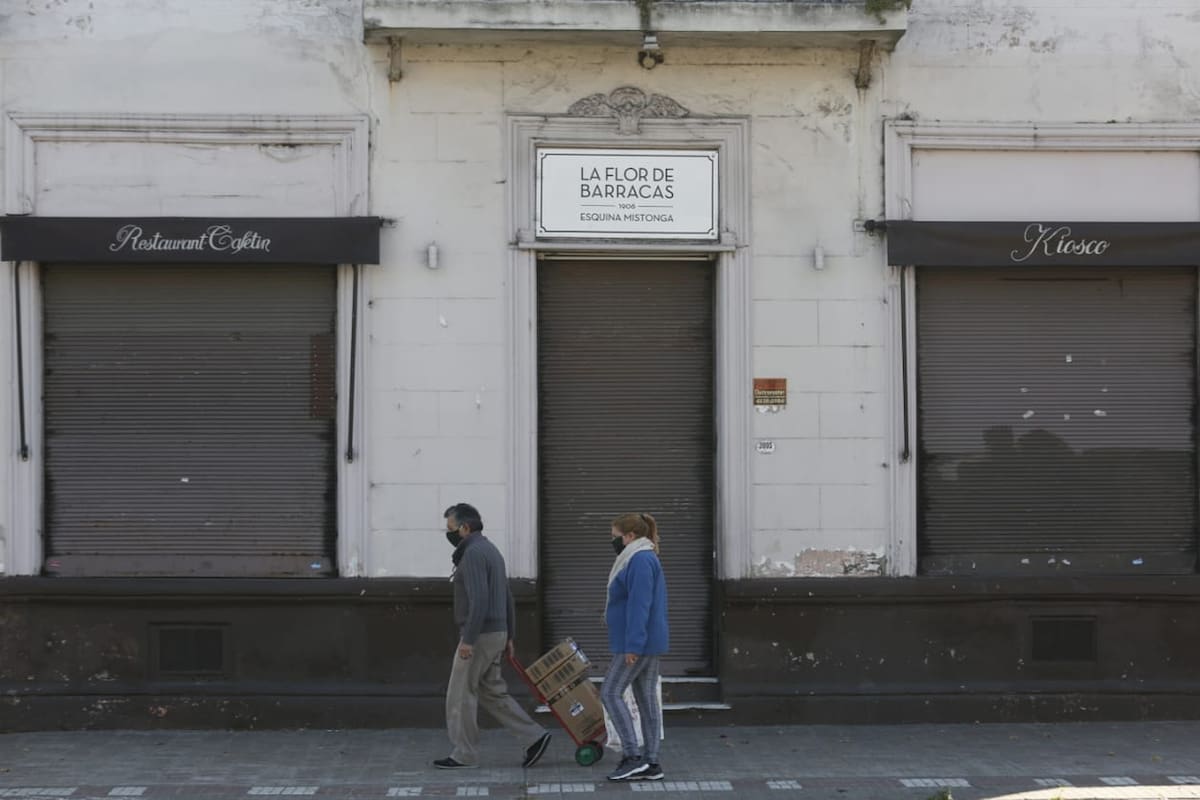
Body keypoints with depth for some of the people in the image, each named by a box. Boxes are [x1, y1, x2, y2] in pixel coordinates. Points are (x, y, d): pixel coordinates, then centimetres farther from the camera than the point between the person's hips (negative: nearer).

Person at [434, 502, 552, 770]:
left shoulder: (473, 554, -15)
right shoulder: (490, 550, 17)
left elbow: (479, 600, -25)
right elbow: (507, 597, 20)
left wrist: (468, 640, -24)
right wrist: (509, 635, 22)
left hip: (480, 635, -10)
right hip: (496, 633, 10)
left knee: (461, 695, 0)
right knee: (492, 691, 14)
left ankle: (464, 755, 7)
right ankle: (534, 736, 9)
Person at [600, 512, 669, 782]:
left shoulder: (640, 560, -15)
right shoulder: (643, 559, 18)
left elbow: (639, 606, -22)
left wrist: (632, 646, -24)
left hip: (637, 643, -10)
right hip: (649, 643, 10)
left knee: (610, 693, -7)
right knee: (646, 698, 7)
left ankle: (632, 756, -9)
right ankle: (651, 764, 7)